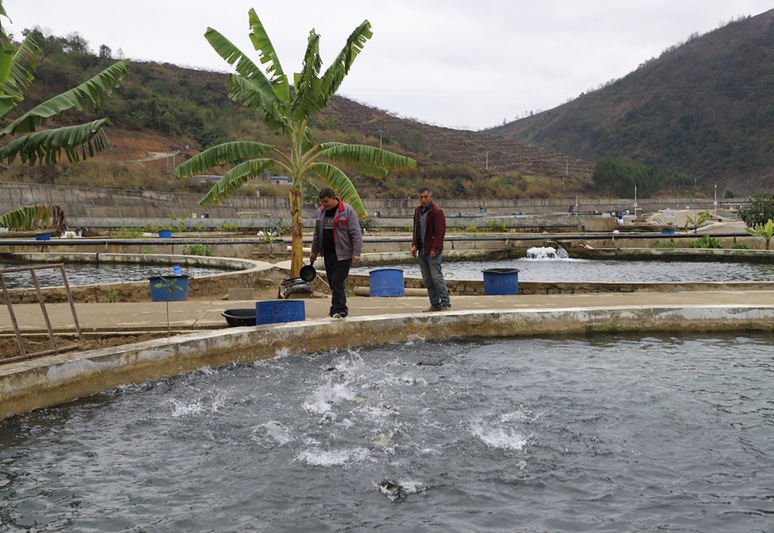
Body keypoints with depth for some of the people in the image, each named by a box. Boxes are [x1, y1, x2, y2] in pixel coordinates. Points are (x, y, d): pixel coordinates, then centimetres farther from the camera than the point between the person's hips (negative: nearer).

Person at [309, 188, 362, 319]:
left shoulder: (347, 210, -8)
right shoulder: (320, 211, 12)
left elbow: (356, 233, -10)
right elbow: (317, 233, 23)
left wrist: (356, 253, -15)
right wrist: (314, 251, 25)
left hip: (343, 254, -7)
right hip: (328, 253, 7)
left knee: (338, 281, -11)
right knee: (333, 282, 8)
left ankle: (338, 310, -7)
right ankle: (342, 310, 16)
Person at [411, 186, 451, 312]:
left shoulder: (437, 211, -11)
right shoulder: (418, 210, 13)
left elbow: (440, 232, -14)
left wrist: (434, 249, -18)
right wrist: (414, 245, 9)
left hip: (432, 251, -8)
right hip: (421, 250, 8)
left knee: (436, 277, -10)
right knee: (427, 279, 8)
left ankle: (446, 304, -5)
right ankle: (435, 305, 15)